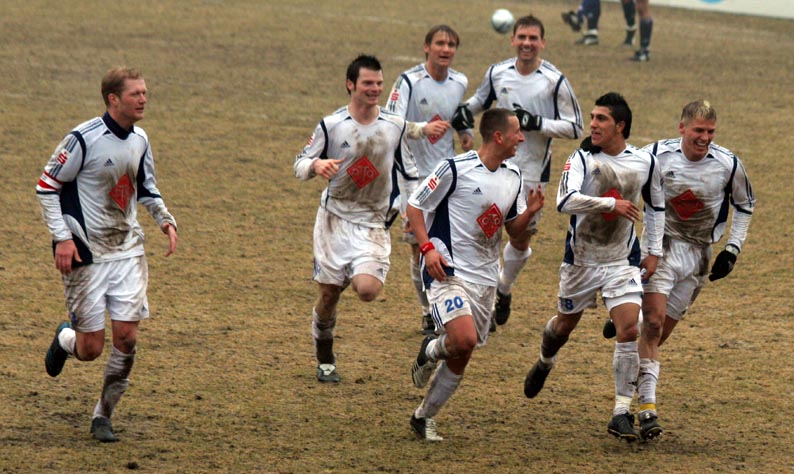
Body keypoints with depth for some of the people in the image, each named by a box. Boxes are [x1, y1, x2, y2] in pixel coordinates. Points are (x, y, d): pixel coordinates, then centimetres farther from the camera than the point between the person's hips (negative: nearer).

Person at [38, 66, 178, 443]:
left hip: (127, 251, 5)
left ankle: (103, 415, 10)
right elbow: (46, 187, -8)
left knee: (126, 336, -5)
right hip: (86, 254, -5)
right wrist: (62, 237, -16)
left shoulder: (139, 140, 6)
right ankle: (65, 339, 35)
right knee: (91, 348, -3)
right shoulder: (84, 139, -14)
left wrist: (165, 219, 5)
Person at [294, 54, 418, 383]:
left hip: (374, 223, 1)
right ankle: (325, 361, 23)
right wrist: (316, 165, -24)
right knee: (328, 294, 4)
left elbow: (407, 169, 14)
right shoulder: (331, 125, -6)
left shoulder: (395, 126, 1)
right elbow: (300, 164, -1)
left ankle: (358, 272, 16)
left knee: (367, 290, -21)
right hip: (334, 217, -1)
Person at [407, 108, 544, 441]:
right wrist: (427, 247, -18)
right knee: (465, 339, -25)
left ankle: (424, 416, 25)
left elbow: (513, 229, 16)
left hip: (484, 277, 7)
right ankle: (431, 350, 8)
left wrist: (530, 211, -5)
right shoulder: (456, 169, -12)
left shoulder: (513, 177, 9)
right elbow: (415, 205, -6)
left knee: (461, 359, 8)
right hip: (447, 270, -7)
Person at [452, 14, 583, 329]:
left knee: (520, 238, 12)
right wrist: (464, 111, -1)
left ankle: (504, 290, 38)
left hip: (533, 171, -1)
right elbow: (481, 100, 22)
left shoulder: (554, 81, -10)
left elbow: (575, 128, -7)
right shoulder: (497, 73, 0)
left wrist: (536, 123, -20)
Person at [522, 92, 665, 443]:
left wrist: (654, 250, 11)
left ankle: (622, 413, -9)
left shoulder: (645, 162, -2)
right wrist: (612, 203, -31)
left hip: (622, 261, 1)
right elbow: (566, 200, -29)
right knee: (564, 324, 16)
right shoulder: (582, 159, -13)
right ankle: (545, 362, 53)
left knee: (629, 329, -15)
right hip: (581, 259, -1)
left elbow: (656, 206, 15)